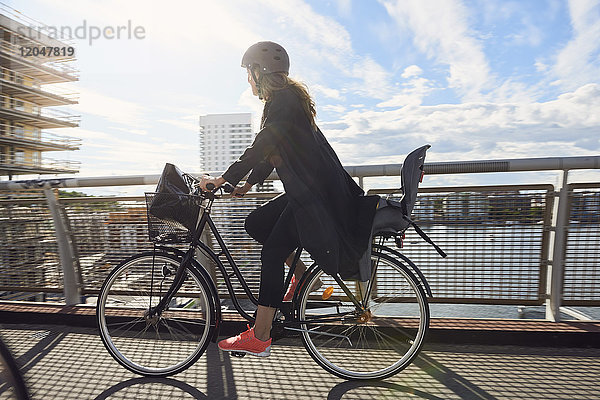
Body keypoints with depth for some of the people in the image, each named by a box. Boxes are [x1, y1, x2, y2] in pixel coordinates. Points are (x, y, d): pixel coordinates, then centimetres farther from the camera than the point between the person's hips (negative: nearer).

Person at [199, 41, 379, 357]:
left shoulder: (284, 100, -11)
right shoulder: (285, 99, 21)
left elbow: (260, 147, -21)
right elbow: (268, 151, 21)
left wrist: (222, 179, -15)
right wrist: (248, 183, 18)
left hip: (315, 194, -10)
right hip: (306, 190, 10)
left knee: (272, 253, -9)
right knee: (255, 224, 9)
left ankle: (259, 339, 4)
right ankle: (303, 277, 17)